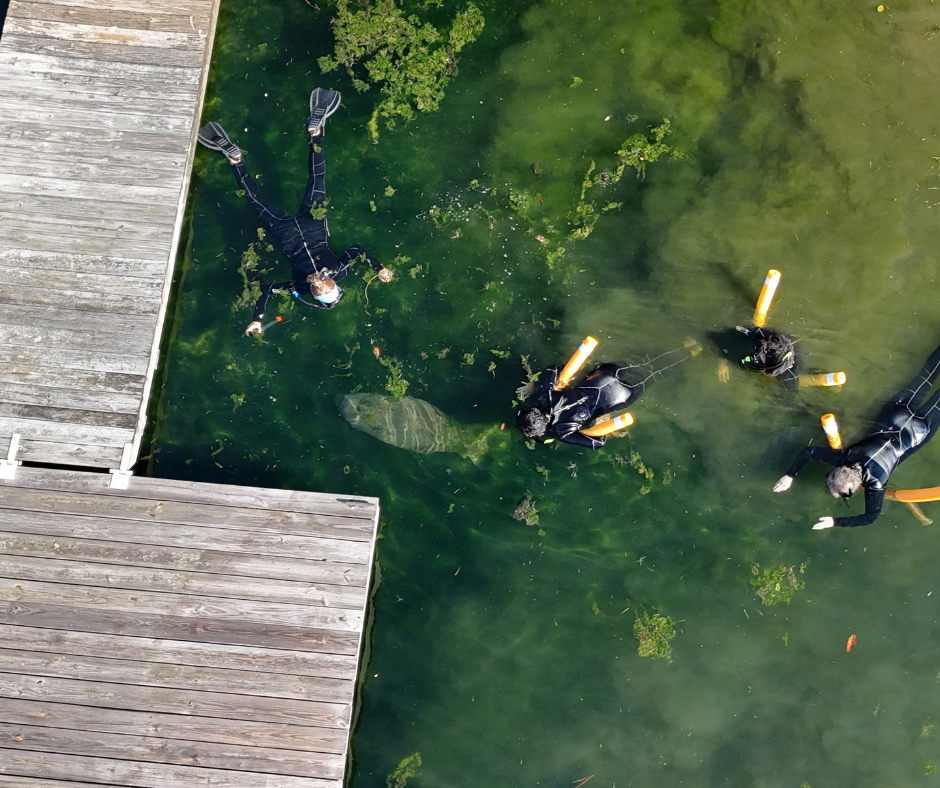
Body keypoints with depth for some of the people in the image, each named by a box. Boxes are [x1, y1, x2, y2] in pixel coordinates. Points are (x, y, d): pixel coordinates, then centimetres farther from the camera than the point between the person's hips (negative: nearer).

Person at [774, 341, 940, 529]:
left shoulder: (875, 481, -37)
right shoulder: (843, 457, -26)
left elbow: (871, 516, -37)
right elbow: (809, 451, -19)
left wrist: (836, 522, -41)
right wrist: (790, 476, -25)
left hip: (916, 430, -3)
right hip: (895, 414, 3)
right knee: (924, 379, 26)